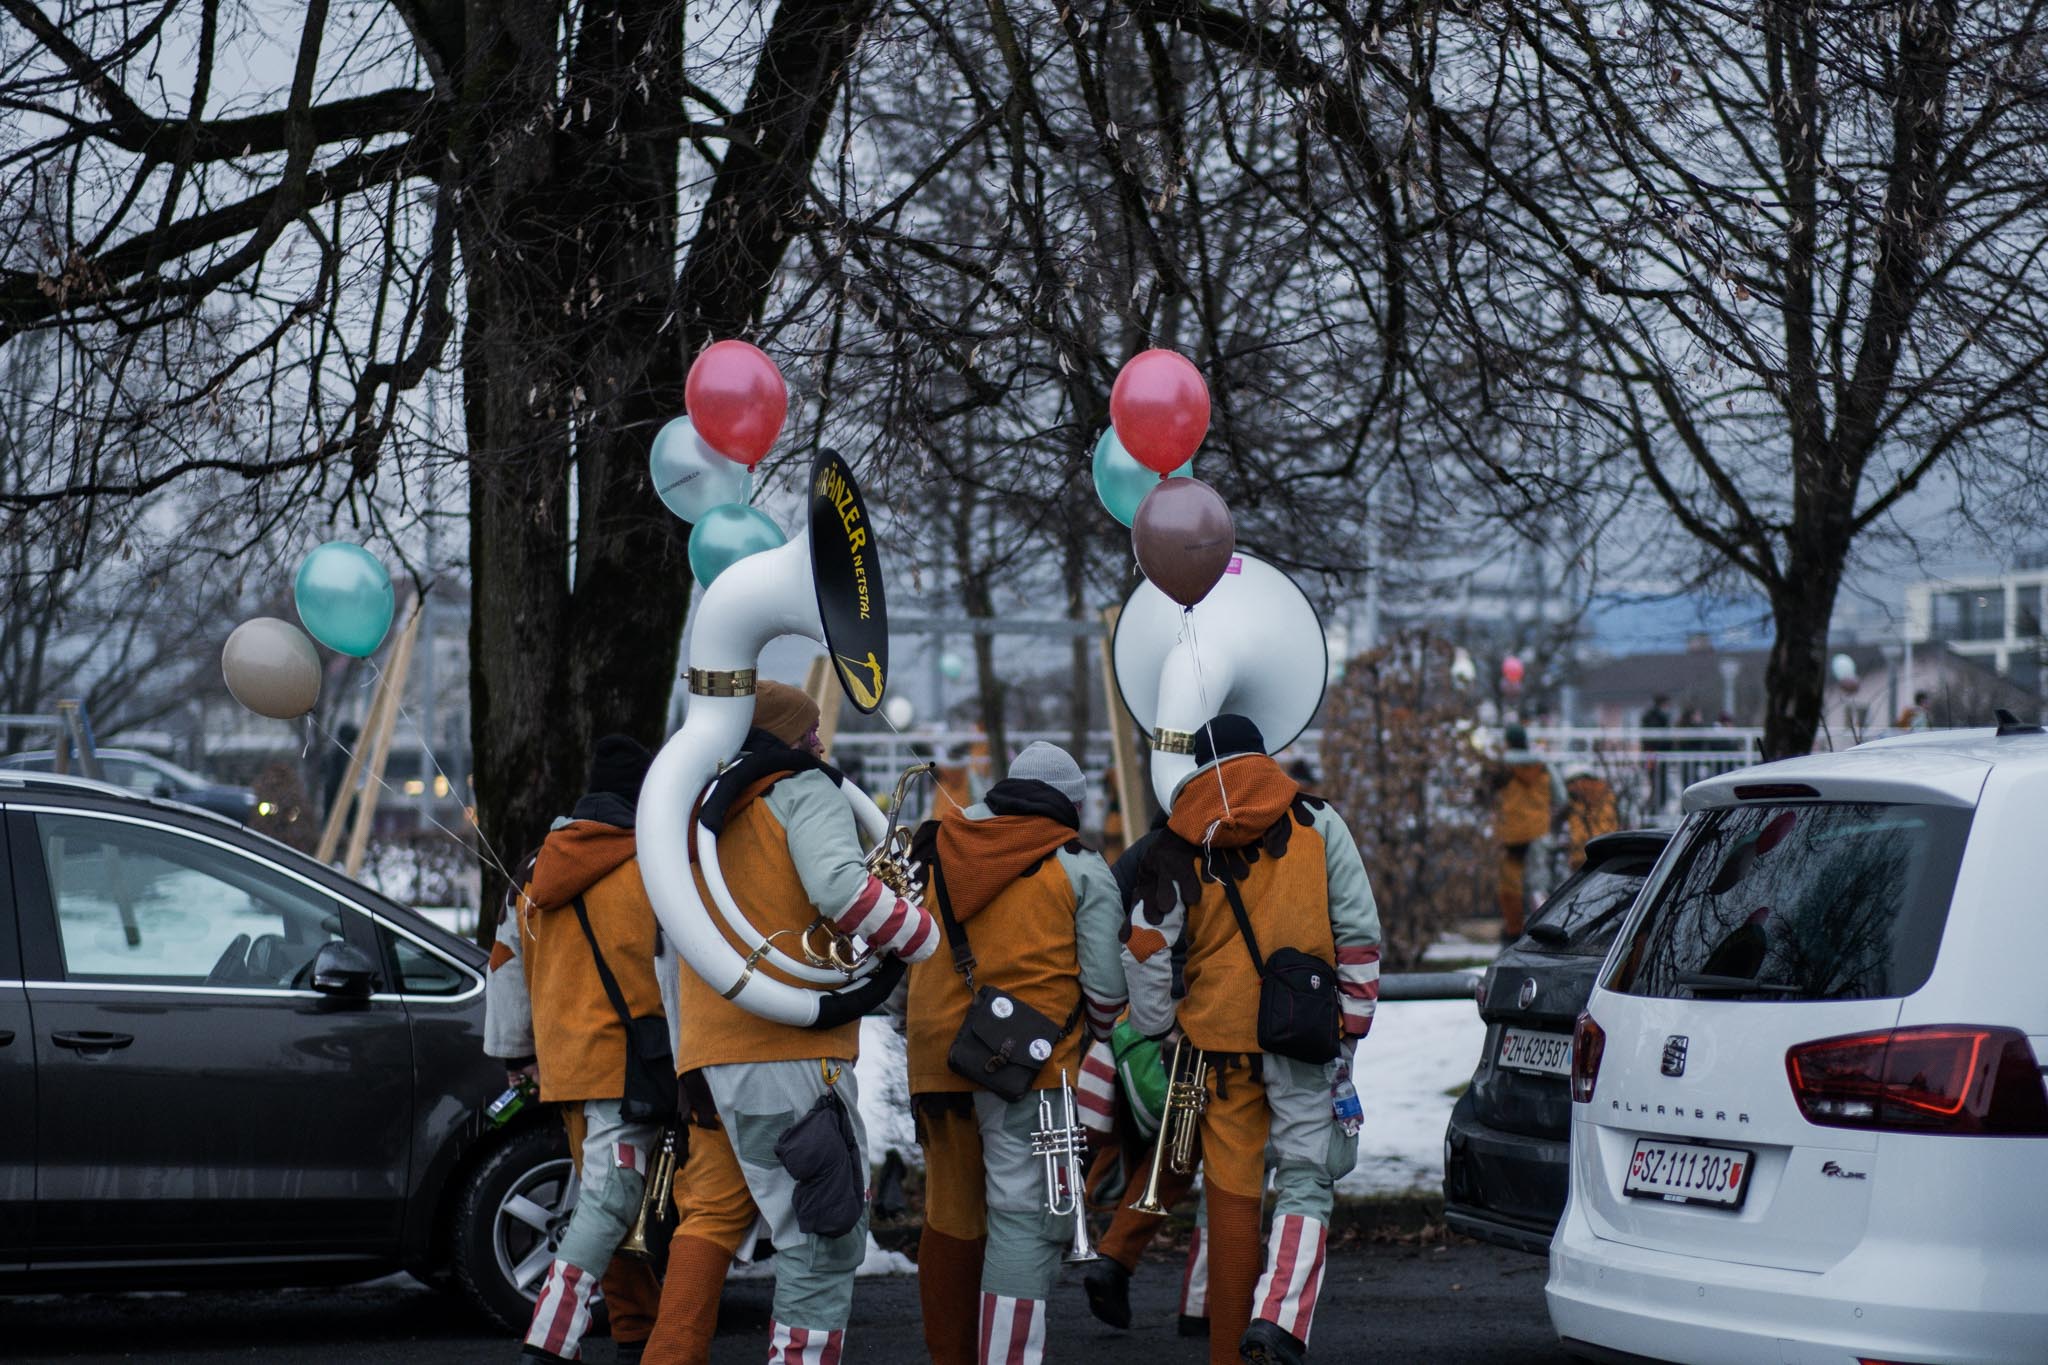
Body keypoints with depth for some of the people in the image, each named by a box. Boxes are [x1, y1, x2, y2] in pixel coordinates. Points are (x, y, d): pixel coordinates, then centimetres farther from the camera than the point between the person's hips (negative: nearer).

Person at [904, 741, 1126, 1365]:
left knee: (950, 1215, 15)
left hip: (936, 1057, 5)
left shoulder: (936, 852, 12)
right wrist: (1104, 1035, 18)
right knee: (1024, 1217, -4)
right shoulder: (1081, 870, 0)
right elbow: (1104, 984, -2)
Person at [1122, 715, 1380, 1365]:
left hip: (1218, 1038, 1)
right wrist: (1350, 1030, 8)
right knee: (1304, 1183, 3)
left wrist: (1158, 1035, 13)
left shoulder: (1176, 846, 5)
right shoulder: (1317, 824, 4)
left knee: (1231, 1192, 7)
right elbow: (1359, 933, 2)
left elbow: (1147, 952, 2)